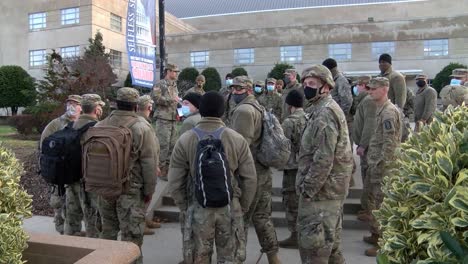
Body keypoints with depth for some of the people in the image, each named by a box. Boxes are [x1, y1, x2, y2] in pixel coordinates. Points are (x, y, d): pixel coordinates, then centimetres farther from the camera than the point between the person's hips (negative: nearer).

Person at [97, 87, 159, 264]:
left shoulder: (100, 126, 4)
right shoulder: (141, 127, -13)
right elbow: (149, 163, -13)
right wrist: (149, 190, -3)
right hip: (130, 190, -5)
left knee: (107, 230, 21)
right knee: (131, 236, 4)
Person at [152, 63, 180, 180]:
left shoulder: (174, 86, 20)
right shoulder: (160, 84, -4)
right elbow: (155, 97, -17)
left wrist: (178, 112, 11)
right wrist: (171, 99, -17)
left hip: (173, 119, 8)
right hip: (163, 119, -8)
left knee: (172, 144, 9)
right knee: (163, 144, -7)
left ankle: (168, 166, 19)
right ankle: (161, 168, 1)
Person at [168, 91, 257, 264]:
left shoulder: (185, 140, -8)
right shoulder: (237, 139, -7)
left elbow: (175, 182, -4)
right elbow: (250, 179, -3)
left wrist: (184, 207, 10)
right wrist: (243, 207, 11)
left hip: (198, 208, 0)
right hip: (230, 207, 0)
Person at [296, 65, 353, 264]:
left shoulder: (325, 113, -18)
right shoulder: (322, 109, 15)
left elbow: (323, 159, -25)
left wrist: (307, 189, -19)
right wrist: (309, 186, 19)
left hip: (321, 189, -10)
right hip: (329, 187, 10)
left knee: (313, 242, -2)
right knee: (329, 239, 21)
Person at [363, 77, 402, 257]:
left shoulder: (388, 112, -17)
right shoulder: (381, 109, 12)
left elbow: (390, 143, -22)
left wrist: (380, 165, -20)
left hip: (382, 165, -10)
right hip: (375, 162, 10)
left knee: (380, 204, -1)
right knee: (374, 201, 18)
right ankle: (376, 234, 32)